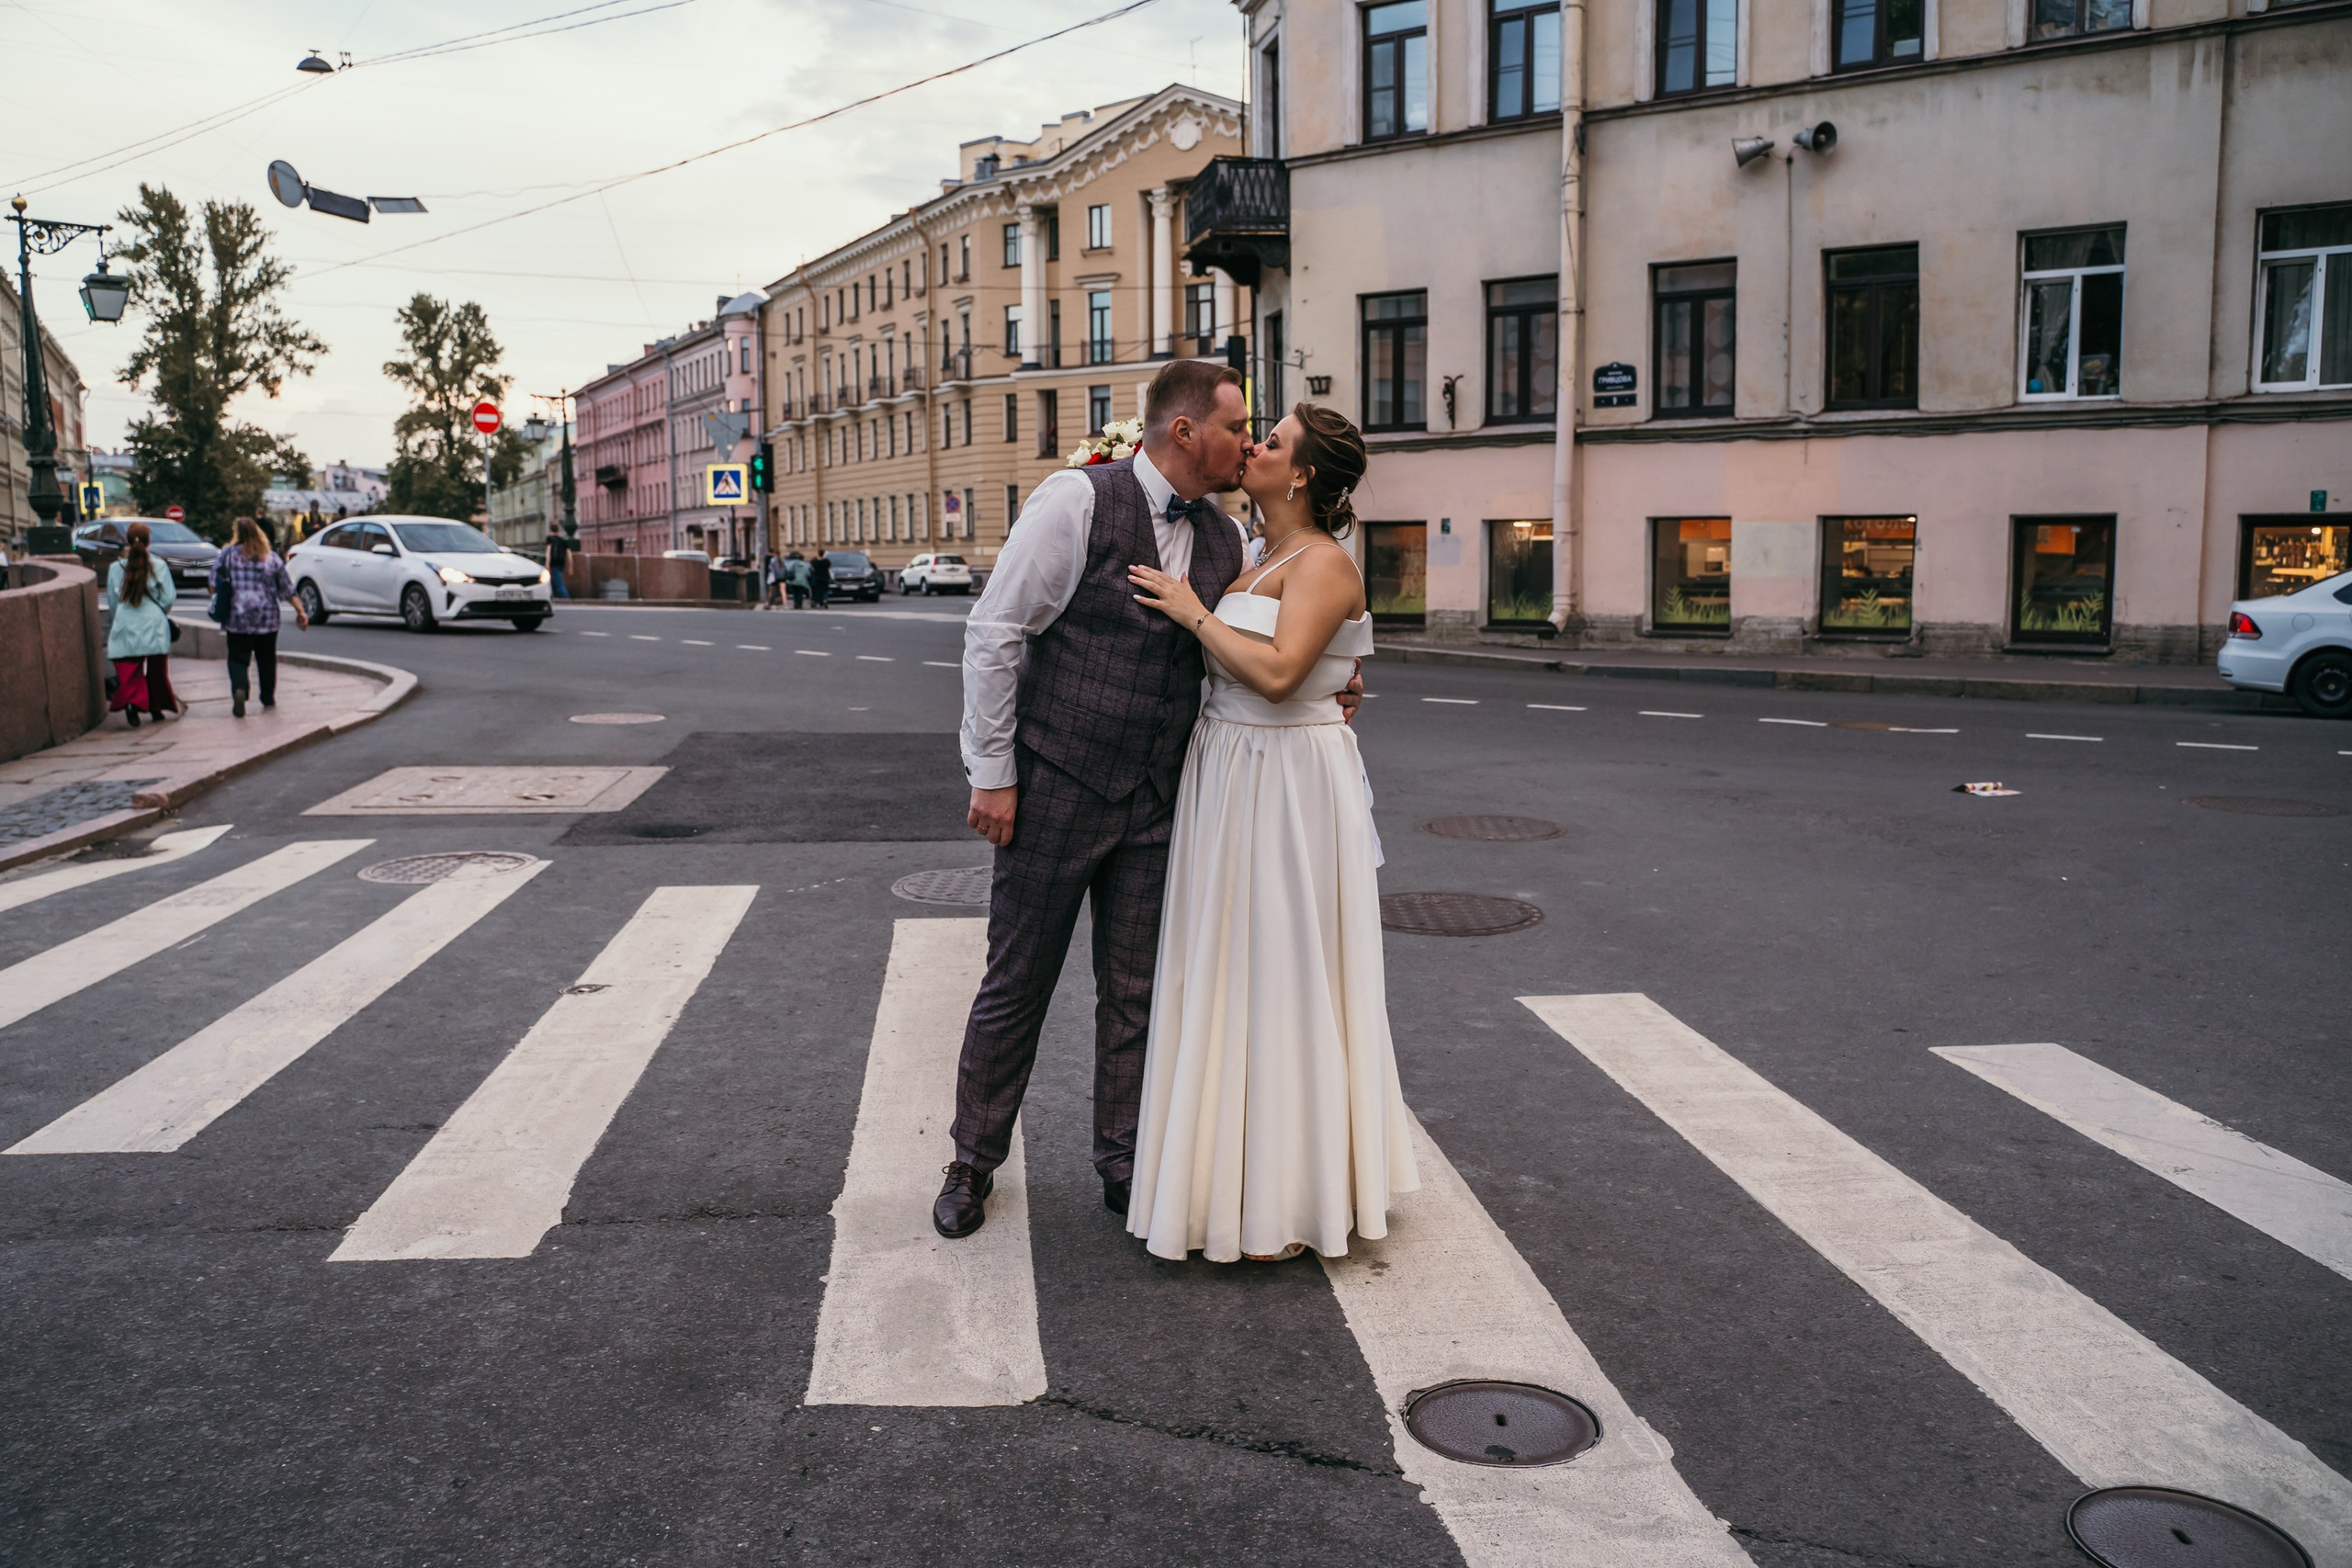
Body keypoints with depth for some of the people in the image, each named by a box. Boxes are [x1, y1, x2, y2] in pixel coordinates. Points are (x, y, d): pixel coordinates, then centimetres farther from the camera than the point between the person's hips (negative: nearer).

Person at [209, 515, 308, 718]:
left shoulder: (227, 555, -2)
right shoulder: (272, 558, 2)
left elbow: (215, 584, -2)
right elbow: (287, 589, 3)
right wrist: (301, 611, 7)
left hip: (237, 619, -2)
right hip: (267, 619, 2)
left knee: (237, 658, 2)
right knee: (267, 659, 16)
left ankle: (239, 690, -24)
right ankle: (268, 699, 24)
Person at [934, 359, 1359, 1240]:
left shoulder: (1226, 541, 7)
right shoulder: (1078, 501, -10)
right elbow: (994, 633, -10)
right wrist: (992, 772, -12)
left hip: (1154, 803, 5)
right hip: (1054, 793, -5)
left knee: (1135, 994, 11)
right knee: (1016, 986, 7)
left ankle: (1125, 1169, 26)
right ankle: (974, 1165, 24)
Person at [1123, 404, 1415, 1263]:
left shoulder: (1323, 563, -13)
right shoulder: (1259, 564, 15)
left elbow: (1278, 672, -25)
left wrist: (1195, 614, -16)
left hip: (1287, 783, -9)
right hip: (1231, 774, 9)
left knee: (1283, 975, -1)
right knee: (1233, 969, 14)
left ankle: (1296, 1198, 12)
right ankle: (1243, 1171, 27)